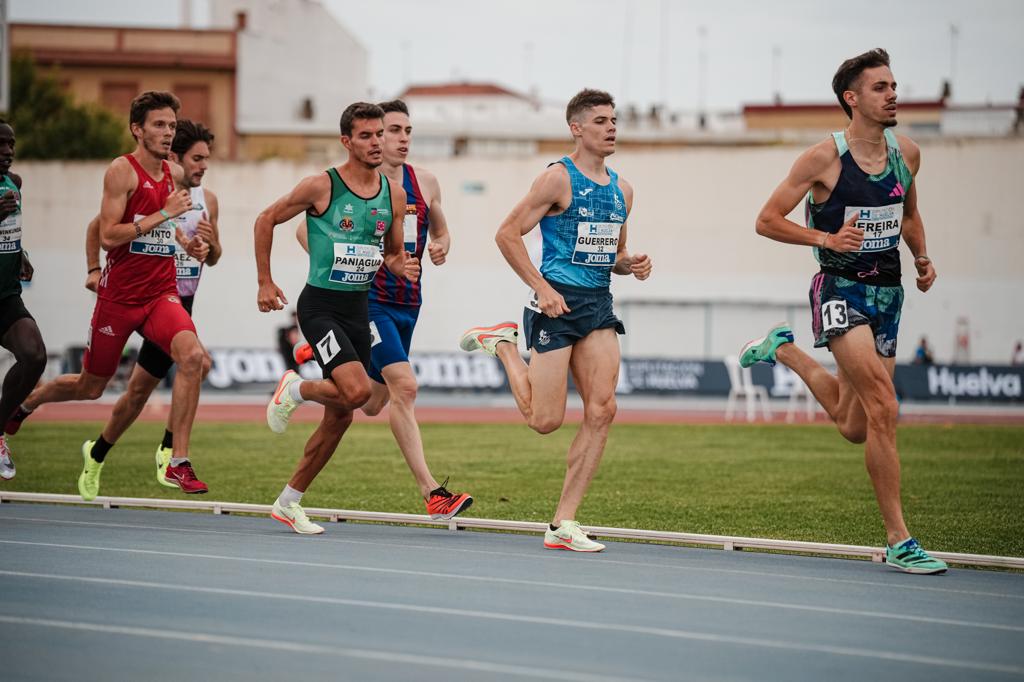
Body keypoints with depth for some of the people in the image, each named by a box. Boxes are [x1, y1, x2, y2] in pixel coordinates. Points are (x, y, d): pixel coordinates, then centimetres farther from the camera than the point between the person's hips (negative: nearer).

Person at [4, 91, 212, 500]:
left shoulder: (175, 174, 8)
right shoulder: (122, 171, -11)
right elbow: (108, 236, -20)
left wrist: (189, 244, 9)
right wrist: (164, 214, -23)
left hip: (161, 293, 4)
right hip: (119, 295, -4)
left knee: (194, 358, -25)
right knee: (90, 386, 11)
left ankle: (178, 462, -19)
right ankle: (22, 404, 43)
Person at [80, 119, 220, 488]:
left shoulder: (208, 200, 7)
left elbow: (213, 259, 16)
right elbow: (98, 226, 6)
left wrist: (211, 243, -6)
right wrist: (94, 269, -1)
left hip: (182, 301, 5)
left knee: (140, 388, 4)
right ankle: (170, 448, -6)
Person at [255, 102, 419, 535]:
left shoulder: (394, 194, 5)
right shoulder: (321, 186, -10)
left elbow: (394, 253, 17)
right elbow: (266, 220, 1)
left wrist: (401, 266, -7)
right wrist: (265, 283, 0)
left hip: (359, 308, 6)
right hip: (321, 305, -6)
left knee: (340, 416, 8)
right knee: (357, 390, -25)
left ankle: (289, 502, 21)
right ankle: (295, 390, 7)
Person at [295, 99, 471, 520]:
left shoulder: (425, 183, 7)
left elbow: (440, 230, 22)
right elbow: (306, 229, -2)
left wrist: (441, 247, -1)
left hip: (408, 303, 7)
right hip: (368, 299, -7)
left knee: (372, 404, 15)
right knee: (404, 387, -19)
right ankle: (430, 491, -18)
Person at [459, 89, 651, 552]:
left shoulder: (622, 189, 14)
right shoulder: (558, 179, -8)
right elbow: (508, 234, -10)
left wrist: (631, 264, 3)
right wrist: (541, 287, -16)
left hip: (599, 305, 7)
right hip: (558, 303, -6)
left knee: (601, 411, -6)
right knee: (546, 420, -5)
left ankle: (563, 523, -1)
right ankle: (503, 344, 23)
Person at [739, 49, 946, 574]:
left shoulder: (907, 153, 6)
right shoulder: (824, 158, -11)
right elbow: (767, 220, -6)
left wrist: (922, 258, 6)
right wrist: (826, 239, -18)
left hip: (887, 291, 6)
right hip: (841, 289, -6)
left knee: (855, 428, 14)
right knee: (883, 408, -20)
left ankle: (785, 350, 40)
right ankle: (898, 540, -16)